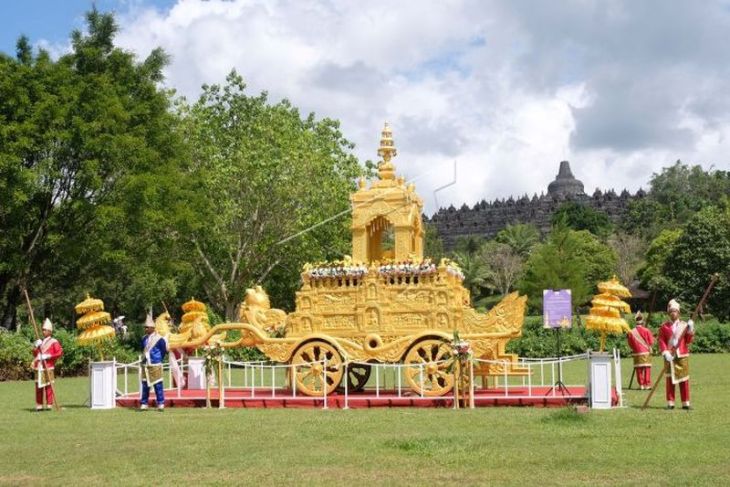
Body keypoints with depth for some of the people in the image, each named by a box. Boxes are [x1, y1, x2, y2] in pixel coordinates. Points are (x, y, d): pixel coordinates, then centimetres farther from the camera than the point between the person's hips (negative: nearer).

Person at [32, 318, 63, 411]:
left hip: (48, 368, -6)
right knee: (38, 387, 6)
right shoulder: (40, 342, 19)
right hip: (39, 368, 6)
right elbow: (35, 354, 18)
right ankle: (39, 406, 11)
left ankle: (49, 405, -1)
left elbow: (60, 352, -9)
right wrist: (36, 346, 0)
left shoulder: (54, 342, 1)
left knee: (48, 386, -5)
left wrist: (49, 356, -16)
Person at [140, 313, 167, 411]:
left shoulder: (159, 339, -9)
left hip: (155, 366, -6)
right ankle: (144, 404, 13)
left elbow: (164, 351, -1)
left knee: (158, 385, -2)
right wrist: (144, 358, 14)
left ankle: (161, 404, 3)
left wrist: (158, 359, 5)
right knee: (145, 385, 7)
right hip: (145, 365, 6)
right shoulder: (144, 338, 9)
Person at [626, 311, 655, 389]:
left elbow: (630, 344, 5)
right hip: (646, 352, -1)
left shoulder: (631, 332, -2)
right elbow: (651, 342, -6)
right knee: (647, 369, 3)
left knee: (639, 369, 5)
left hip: (637, 353, 1)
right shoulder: (647, 330, -8)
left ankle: (641, 384, 3)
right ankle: (647, 384, 0)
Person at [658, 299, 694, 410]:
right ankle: (670, 403, 4)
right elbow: (661, 341, -2)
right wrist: (665, 353, -15)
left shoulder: (684, 325, 9)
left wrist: (690, 330, -8)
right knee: (670, 379, -1)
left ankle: (685, 403, 7)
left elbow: (688, 341, 7)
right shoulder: (664, 326, 4)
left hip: (682, 356, 1)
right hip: (669, 357, -1)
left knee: (684, 379, 2)